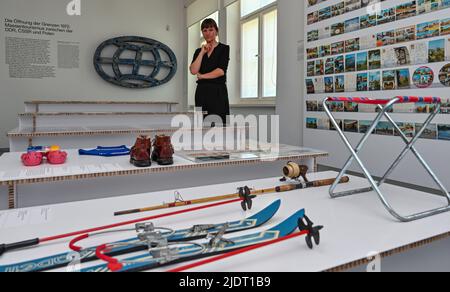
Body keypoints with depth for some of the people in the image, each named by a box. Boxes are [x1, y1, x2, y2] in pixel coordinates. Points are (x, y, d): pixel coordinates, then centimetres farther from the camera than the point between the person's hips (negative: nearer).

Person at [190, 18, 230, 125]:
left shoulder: (224, 48, 0)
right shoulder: (199, 51, 13)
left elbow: (221, 71, -14)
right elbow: (193, 71, -3)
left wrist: (202, 76, -4)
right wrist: (202, 52, -5)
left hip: (218, 92, -5)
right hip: (201, 92, 5)